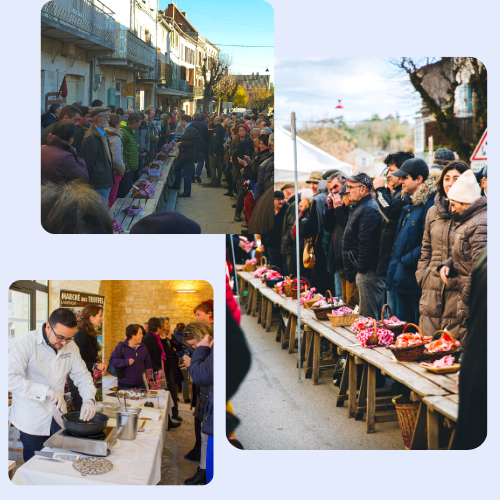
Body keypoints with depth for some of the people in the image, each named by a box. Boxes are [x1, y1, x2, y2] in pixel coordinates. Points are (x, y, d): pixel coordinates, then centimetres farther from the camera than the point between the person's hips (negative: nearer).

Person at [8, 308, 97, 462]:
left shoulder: (70, 347, 3)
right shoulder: (26, 343, -16)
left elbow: (82, 375, 10)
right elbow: (10, 378, -26)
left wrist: (89, 399, -11)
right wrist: (46, 391, -32)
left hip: (58, 418, 5)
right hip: (31, 421, -5)